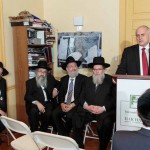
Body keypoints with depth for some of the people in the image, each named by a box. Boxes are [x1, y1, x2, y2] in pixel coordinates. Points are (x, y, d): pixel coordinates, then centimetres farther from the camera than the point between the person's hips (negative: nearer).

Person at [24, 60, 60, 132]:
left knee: (48, 113, -30)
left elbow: (58, 84, 33)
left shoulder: (50, 78, 15)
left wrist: (55, 89, 9)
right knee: (33, 112, -34)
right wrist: (37, 103, -22)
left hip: (48, 103, 2)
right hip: (35, 104, -1)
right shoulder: (30, 82, 7)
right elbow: (27, 96, -5)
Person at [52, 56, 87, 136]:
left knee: (69, 116, -30)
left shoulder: (83, 78, -1)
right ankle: (62, 135, -4)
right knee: (55, 113, -21)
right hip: (64, 104, 4)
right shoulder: (63, 79, 14)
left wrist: (72, 105, -18)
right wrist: (62, 103, -10)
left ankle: (66, 135, -3)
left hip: (76, 105, -4)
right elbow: (60, 94, 11)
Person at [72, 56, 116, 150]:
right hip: (88, 110, 4)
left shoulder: (111, 80, 3)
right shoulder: (89, 80, 17)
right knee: (76, 119, -20)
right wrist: (86, 106, -10)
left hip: (105, 111, -3)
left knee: (106, 123, -33)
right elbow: (82, 96, 11)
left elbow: (115, 98, -5)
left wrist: (103, 108, -18)